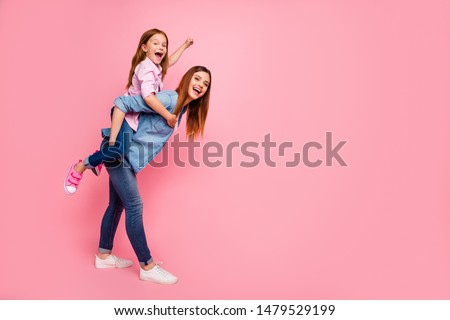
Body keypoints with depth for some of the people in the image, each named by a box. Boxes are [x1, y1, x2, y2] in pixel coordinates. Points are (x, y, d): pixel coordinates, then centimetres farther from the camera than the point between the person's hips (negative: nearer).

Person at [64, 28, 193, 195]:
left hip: (136, 116, 10)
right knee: (117, 149, -25)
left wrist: (184, 45, 31)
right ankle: (80, 167, -5)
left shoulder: (156, 66, 9)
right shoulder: (147, 67, -20)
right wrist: (168, 116, -29)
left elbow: (169, 61, 33)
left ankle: (100, 156, 34)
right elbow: (148, 97, -33)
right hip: (125, 113, -10)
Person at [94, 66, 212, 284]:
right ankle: (147, 267, 3)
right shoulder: (169, 99, -21)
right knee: (134, 207, -6)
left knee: (117, 204, 15)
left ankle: (104, 256, 30)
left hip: (127, 155, 10)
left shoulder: (182, 108, 8)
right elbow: (121, 103, -22)